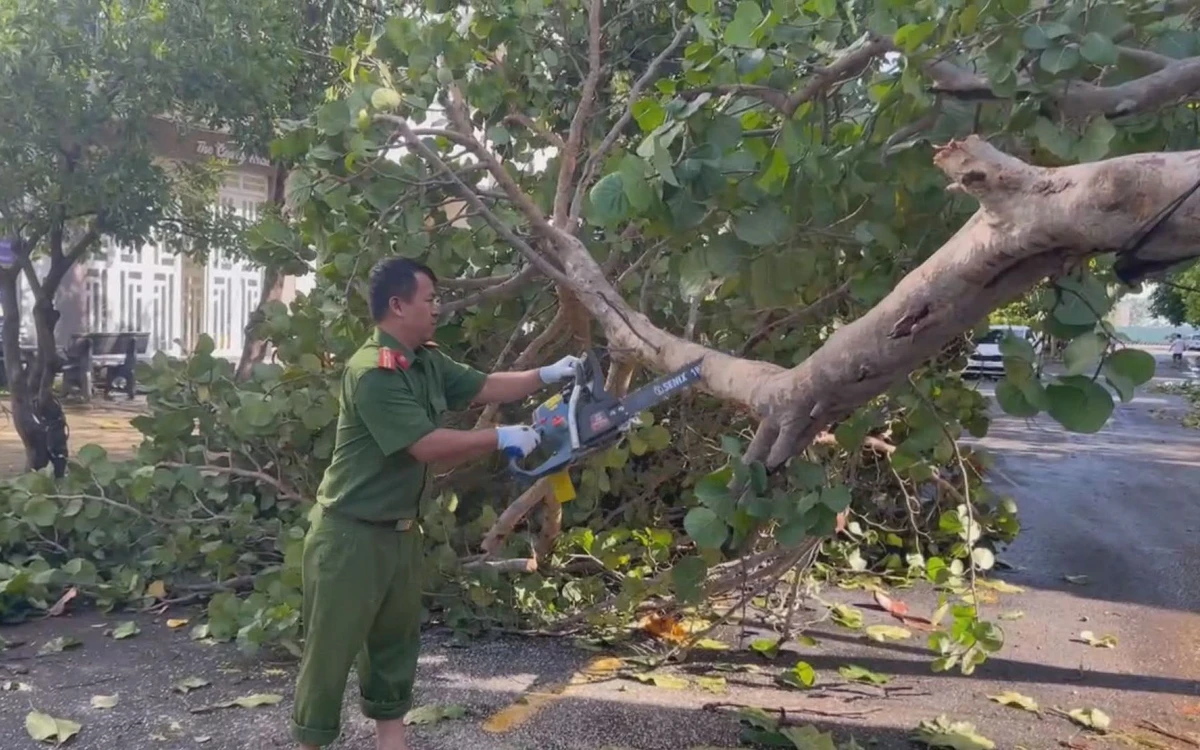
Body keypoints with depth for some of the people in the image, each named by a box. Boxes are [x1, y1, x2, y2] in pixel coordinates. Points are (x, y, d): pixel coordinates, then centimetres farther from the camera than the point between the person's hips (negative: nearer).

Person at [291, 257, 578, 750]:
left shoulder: (427, 362, 3)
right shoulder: (372, 372, -25)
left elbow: (483, 388, 15)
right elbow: (427, 445, -27)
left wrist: (547, 376, 7)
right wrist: (502, 439, -19)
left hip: (400, 529, 9)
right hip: (351, 535, -9)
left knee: (397, 638, 20)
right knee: (332, 649, 4)